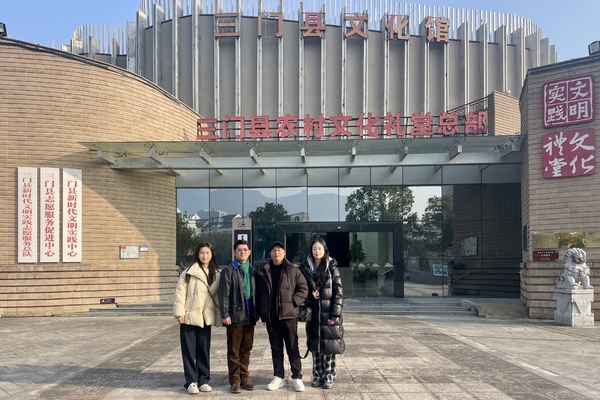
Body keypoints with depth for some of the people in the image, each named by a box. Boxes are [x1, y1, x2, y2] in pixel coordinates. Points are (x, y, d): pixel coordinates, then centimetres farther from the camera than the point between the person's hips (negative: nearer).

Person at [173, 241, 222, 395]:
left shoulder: (216, 274, 8)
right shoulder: (188, 272, -5)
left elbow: (217, 294, 10)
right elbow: (180, 292, -7)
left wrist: (219, 315, 5)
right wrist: (180, 312, -12)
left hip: (206, 317, 3)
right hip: (189, 316, -3)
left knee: (204, 350, 9)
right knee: (189, 350, 3)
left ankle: (203, 381, 18)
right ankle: (191, 382, 10)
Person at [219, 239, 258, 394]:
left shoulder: (252, 270, 13)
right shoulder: (228, 270, -3)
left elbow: (256, 292, 15)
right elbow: (224, 293, -9)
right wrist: (225, 314, -15)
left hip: (249, 316, 5)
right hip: (235, 316, -5)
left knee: (246, 349, 12)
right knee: (234, 351, 4)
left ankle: (244, 379, 21)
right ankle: (235, 381, 11)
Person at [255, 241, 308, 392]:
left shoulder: (293, 270, -1)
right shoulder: (263, 272, 7)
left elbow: (303, 288, -1)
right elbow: (258, 293, 11)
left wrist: (293, 302, -12)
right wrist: (260, 311, 3)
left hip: (288, 315, -3)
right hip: (270, 317, 3)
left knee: (292, 347, 3)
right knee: (276, 348, 11)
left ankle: (297, 378, 11)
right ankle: (278, 378, 20)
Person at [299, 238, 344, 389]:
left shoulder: (332, 267, -3)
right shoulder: (305, 268, 6)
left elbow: (338, 291, -6)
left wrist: (335, 314, -12)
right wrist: (310, 294, -8)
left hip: (328, 312, -3)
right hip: (313, 313, 3)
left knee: (329, 345, 0)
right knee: (315, 345, 8)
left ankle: (329, 377, 11)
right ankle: (317, 376, 19)